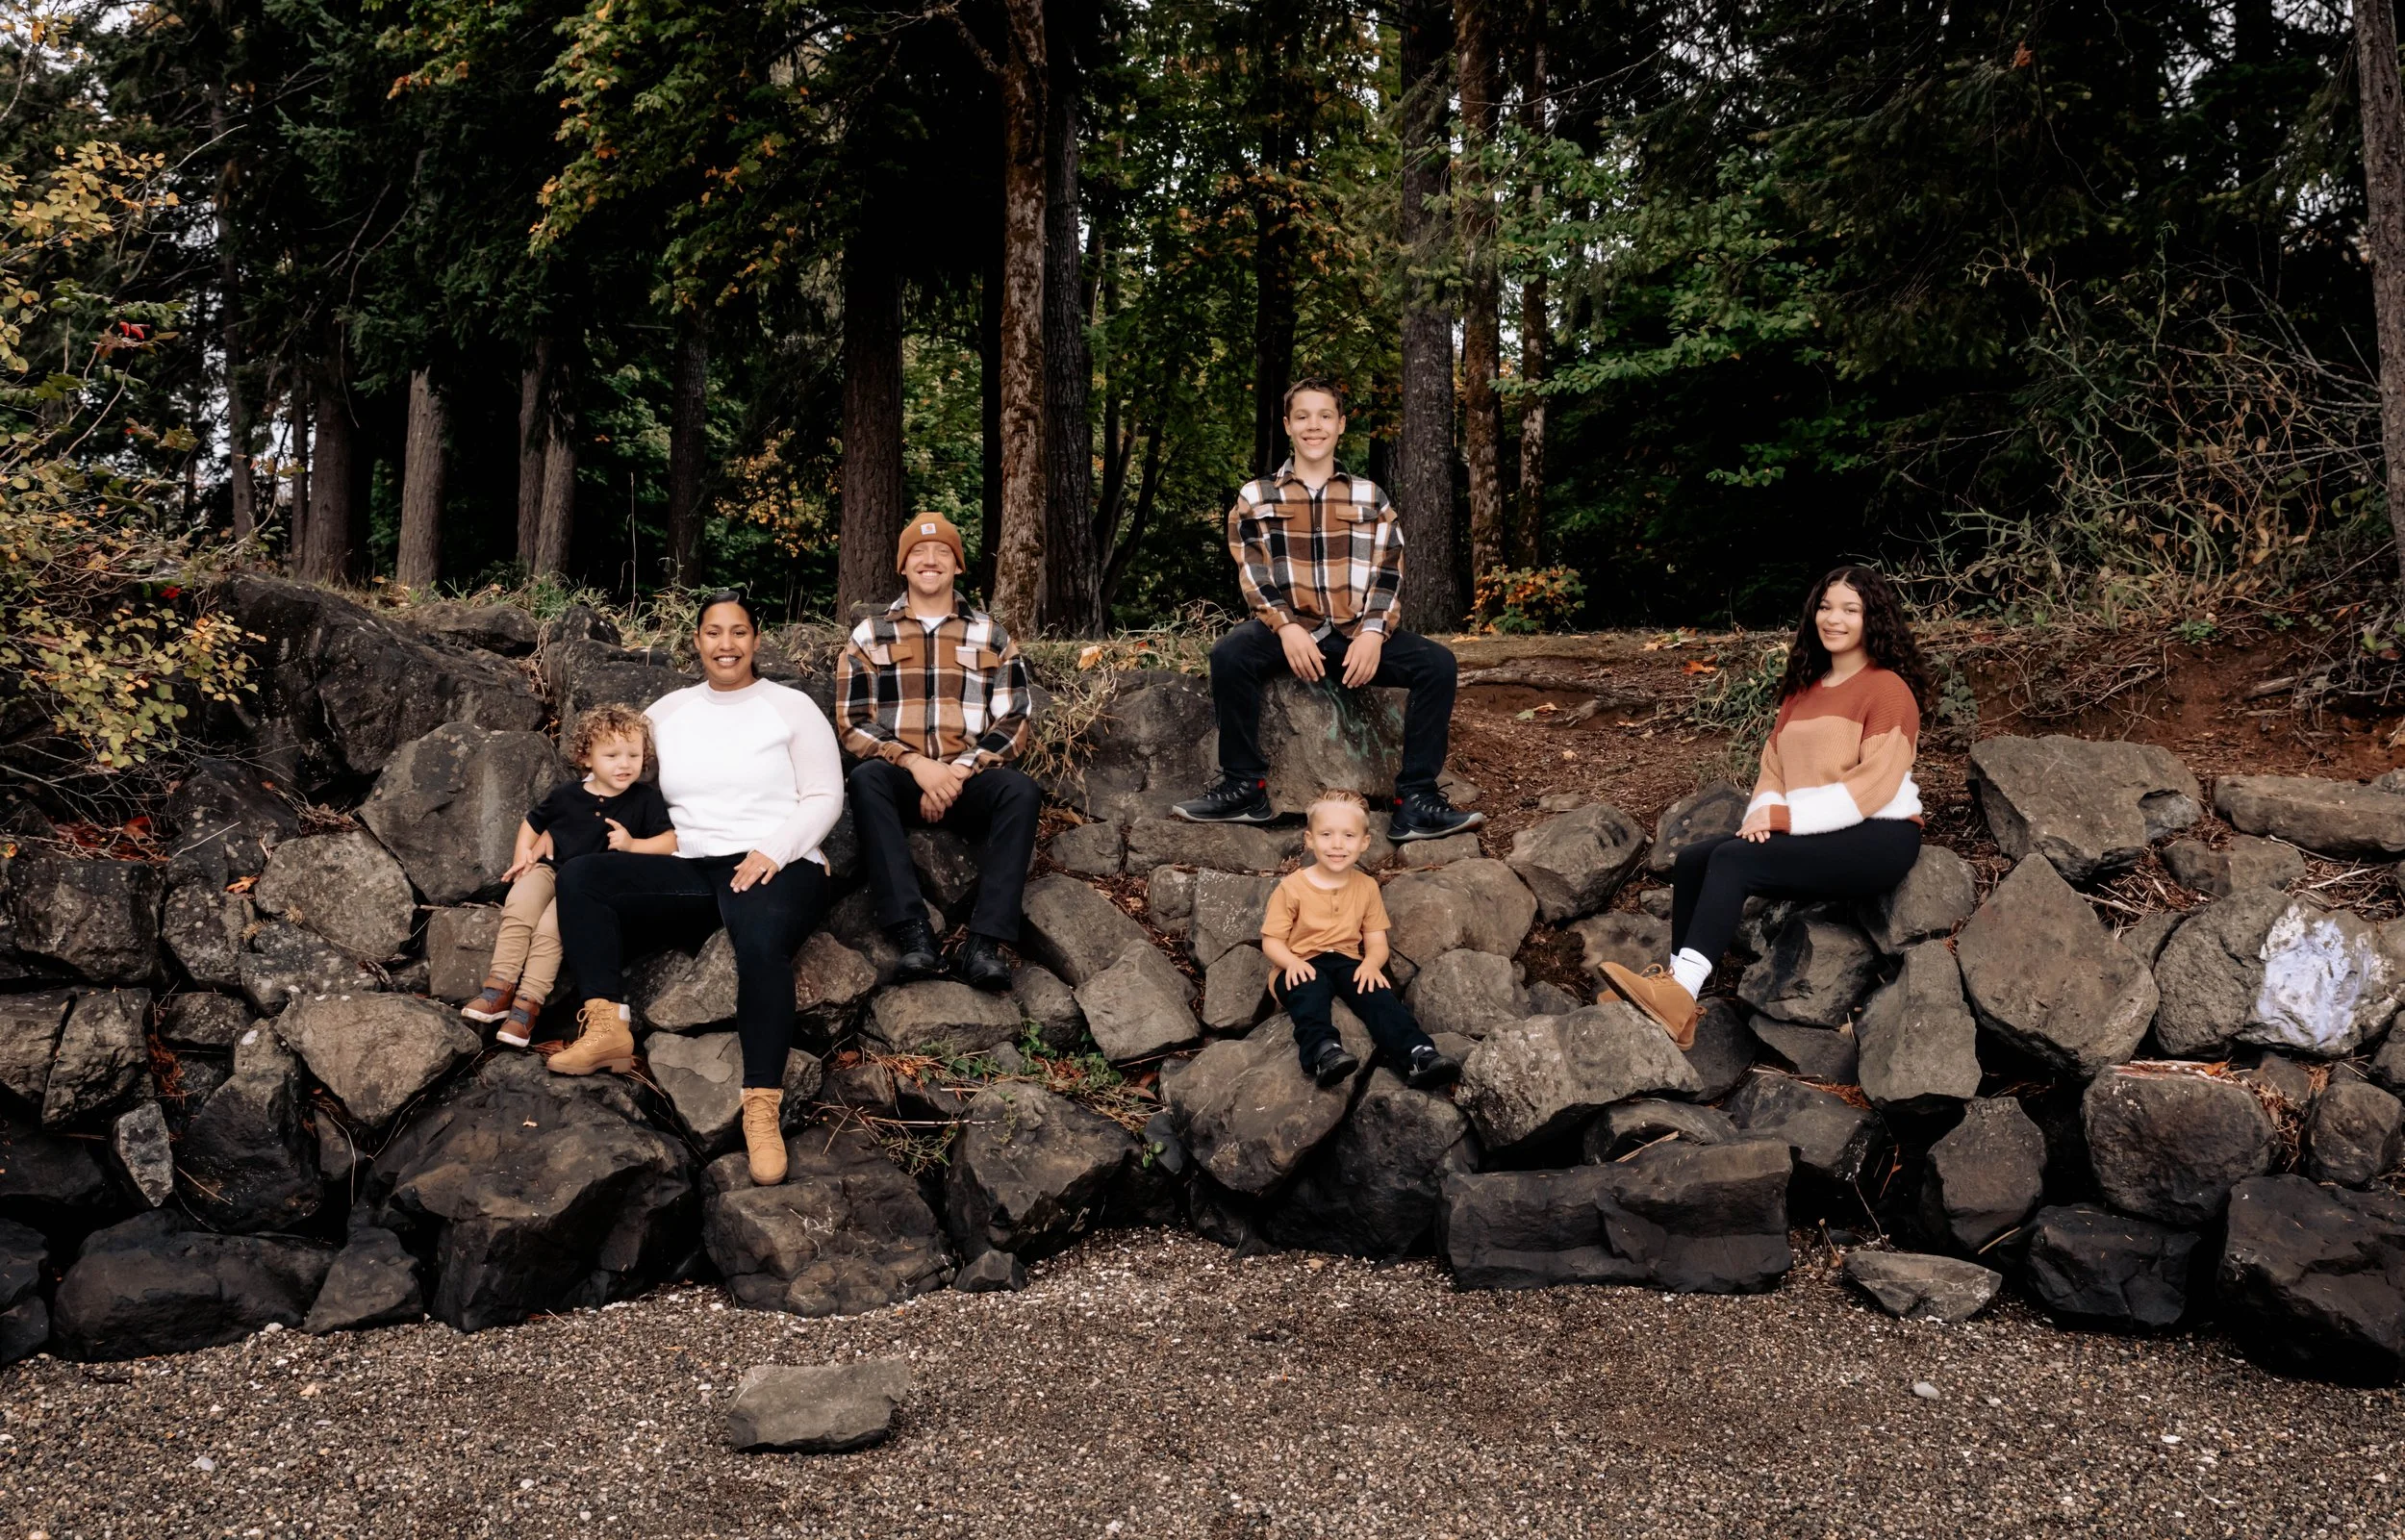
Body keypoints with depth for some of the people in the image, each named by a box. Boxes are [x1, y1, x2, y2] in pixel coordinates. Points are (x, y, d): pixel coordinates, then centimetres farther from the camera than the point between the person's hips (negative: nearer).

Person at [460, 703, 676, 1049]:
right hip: (550, 869, 3)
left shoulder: (645, 799, -4)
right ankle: (499, 988, -23)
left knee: (550, 928, -27)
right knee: (518, 909, -25)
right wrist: (523, 853, 5)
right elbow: (532, 821, 20)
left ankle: (527, 1003, -22)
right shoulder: (567, 794, 4)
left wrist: (633, 844, -23)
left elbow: (671, 842, -9)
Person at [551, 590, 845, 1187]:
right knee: (579, 877, -16)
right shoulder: (667, 712, 18)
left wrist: (772, 852, -16)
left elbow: (825, 797, 0)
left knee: (761, 942, -39)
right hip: (692, 868, 5)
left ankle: (762, 1108, -38)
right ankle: (608, 1026, -22)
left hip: (778, 865, -5)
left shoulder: (791, 708, 6)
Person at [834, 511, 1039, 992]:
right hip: (902, 776, 0)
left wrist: (958, 772, -12)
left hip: (969, 779, 1)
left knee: (1021, 791, -31)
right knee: (865, 778, -34)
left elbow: (1012, 723, 4)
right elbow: (853, 725, 1)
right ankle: (912, 931, -40)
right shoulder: (869, 635, 10)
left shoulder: (992, 635, 11)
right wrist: (915, 763, -16)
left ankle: (986, 940, -38)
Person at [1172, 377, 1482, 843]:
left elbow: (1388, 572, 6)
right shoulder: (1256, 498, 10)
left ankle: (1415, 801, -17)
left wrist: (1373, 632, -13)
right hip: (1289, 630, -1)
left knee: (1437, 663, -22)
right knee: (1229, 655, -32)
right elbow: (1252, 573, 0)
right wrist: (1287, 628, -17)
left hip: (1358, 634, 2)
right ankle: (1244, 788, -17)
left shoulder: (1370, 497, 13)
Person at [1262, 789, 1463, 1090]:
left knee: (1379, 992, -27)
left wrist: (1371, 963, -15)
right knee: (1310, 992, -37)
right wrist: (1292, 962, -24)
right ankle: (1324, 1051, -61)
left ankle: (1417, 1055, -43)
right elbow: (1271, 940, -2)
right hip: (1303, 967, -3)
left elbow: (1377, 942, 9)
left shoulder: (1367, 887, 9)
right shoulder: (1292, 887, -2)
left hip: (1348, 962, 3)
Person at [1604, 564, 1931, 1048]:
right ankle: (1674, 1000, -24)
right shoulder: (1804, 687, 19)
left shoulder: (1888, 689, -5)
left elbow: (1873, 786, -15)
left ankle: (1682, 995, -36)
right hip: (1807, 832, 8)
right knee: (1693, 860, -14)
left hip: (1877, 838, -8)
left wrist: (1782, 816, -18)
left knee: (1733, 860, -28)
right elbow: (1773, 766, 14)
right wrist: (1764, 814, -8)